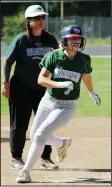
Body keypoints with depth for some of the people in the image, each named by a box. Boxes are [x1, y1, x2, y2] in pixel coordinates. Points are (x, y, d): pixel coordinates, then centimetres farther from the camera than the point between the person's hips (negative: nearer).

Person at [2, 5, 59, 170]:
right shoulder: (21, 40, -7)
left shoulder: (50, 40, 5)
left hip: (44, 88, 4)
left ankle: (46, 158, 15)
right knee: (19, 125, 3)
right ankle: (16, 158, 11)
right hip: (21, 88, -4)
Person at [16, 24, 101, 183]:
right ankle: (63, 143, 40)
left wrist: (92, 93, 32)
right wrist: (59, 84, -33)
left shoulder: (84, 60, -8)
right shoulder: (54, 56, -11)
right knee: (34, 136, 13)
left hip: (67, 107, -3)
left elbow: (86, 76, 14)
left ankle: (26, 171, -8)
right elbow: (41, 79, -16)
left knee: (40, 135, -18)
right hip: (48, 102, 3)